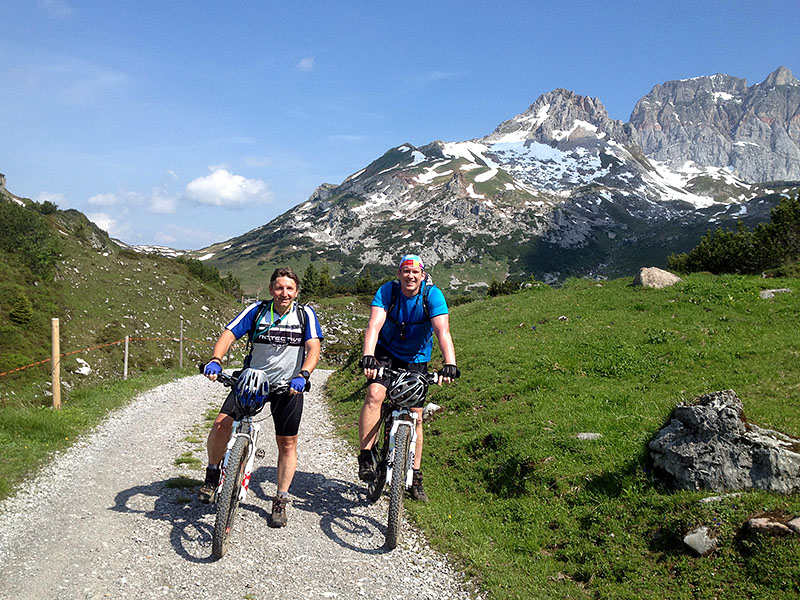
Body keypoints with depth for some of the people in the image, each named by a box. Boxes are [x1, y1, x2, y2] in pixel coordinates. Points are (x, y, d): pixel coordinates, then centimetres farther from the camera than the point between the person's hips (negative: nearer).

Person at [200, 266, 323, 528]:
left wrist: (302, 375, -36)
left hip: (288, 386, 0)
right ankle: (213, 473, 11)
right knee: (222, 423, -16)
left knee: (287, 443, 2)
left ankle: (280, 501, 18)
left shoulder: (305, 315, -8)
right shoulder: (257, 311, -7)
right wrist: (216, 360, -33)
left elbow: (313, 349, -17)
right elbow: (228, 335, -14)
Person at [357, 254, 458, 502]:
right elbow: (374, 325, -31)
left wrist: (449, 365, -44)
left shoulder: (432, 294, -20)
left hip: (416, 360, 1)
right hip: (386, 353, 0)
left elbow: (443, 331, -30)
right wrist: (367, 357, -47)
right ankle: (365, 456, -17)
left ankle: (415, 476, 15)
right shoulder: (387, 291, -19)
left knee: (416, 416, 1)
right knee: (374, 394, -27)